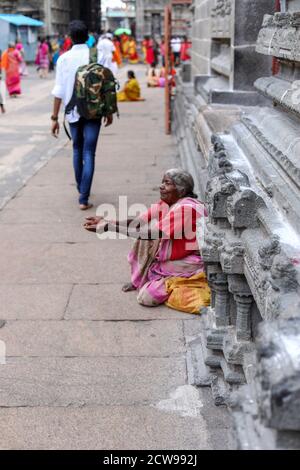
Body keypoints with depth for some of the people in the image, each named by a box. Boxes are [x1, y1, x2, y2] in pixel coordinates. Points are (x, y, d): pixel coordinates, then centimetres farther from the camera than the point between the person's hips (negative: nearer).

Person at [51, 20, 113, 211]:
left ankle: (81, 189, 35)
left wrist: (55, 117, -2)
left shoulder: (64, 59, -4)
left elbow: (59, 91, -6)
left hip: (73, 112, 2)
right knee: (89, 154, -2)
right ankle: (84, 199, -8)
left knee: (77, 150, 21)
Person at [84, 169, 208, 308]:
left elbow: (152, 233, -32)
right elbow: (139, 222, -7)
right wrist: (107, 222, -19)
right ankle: (139, 280, 8)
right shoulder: (168, 202, -1)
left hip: (188, 265, -9)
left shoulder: (187, 208, -28)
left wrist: (111, 227, -32)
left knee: (146, 298, -15)